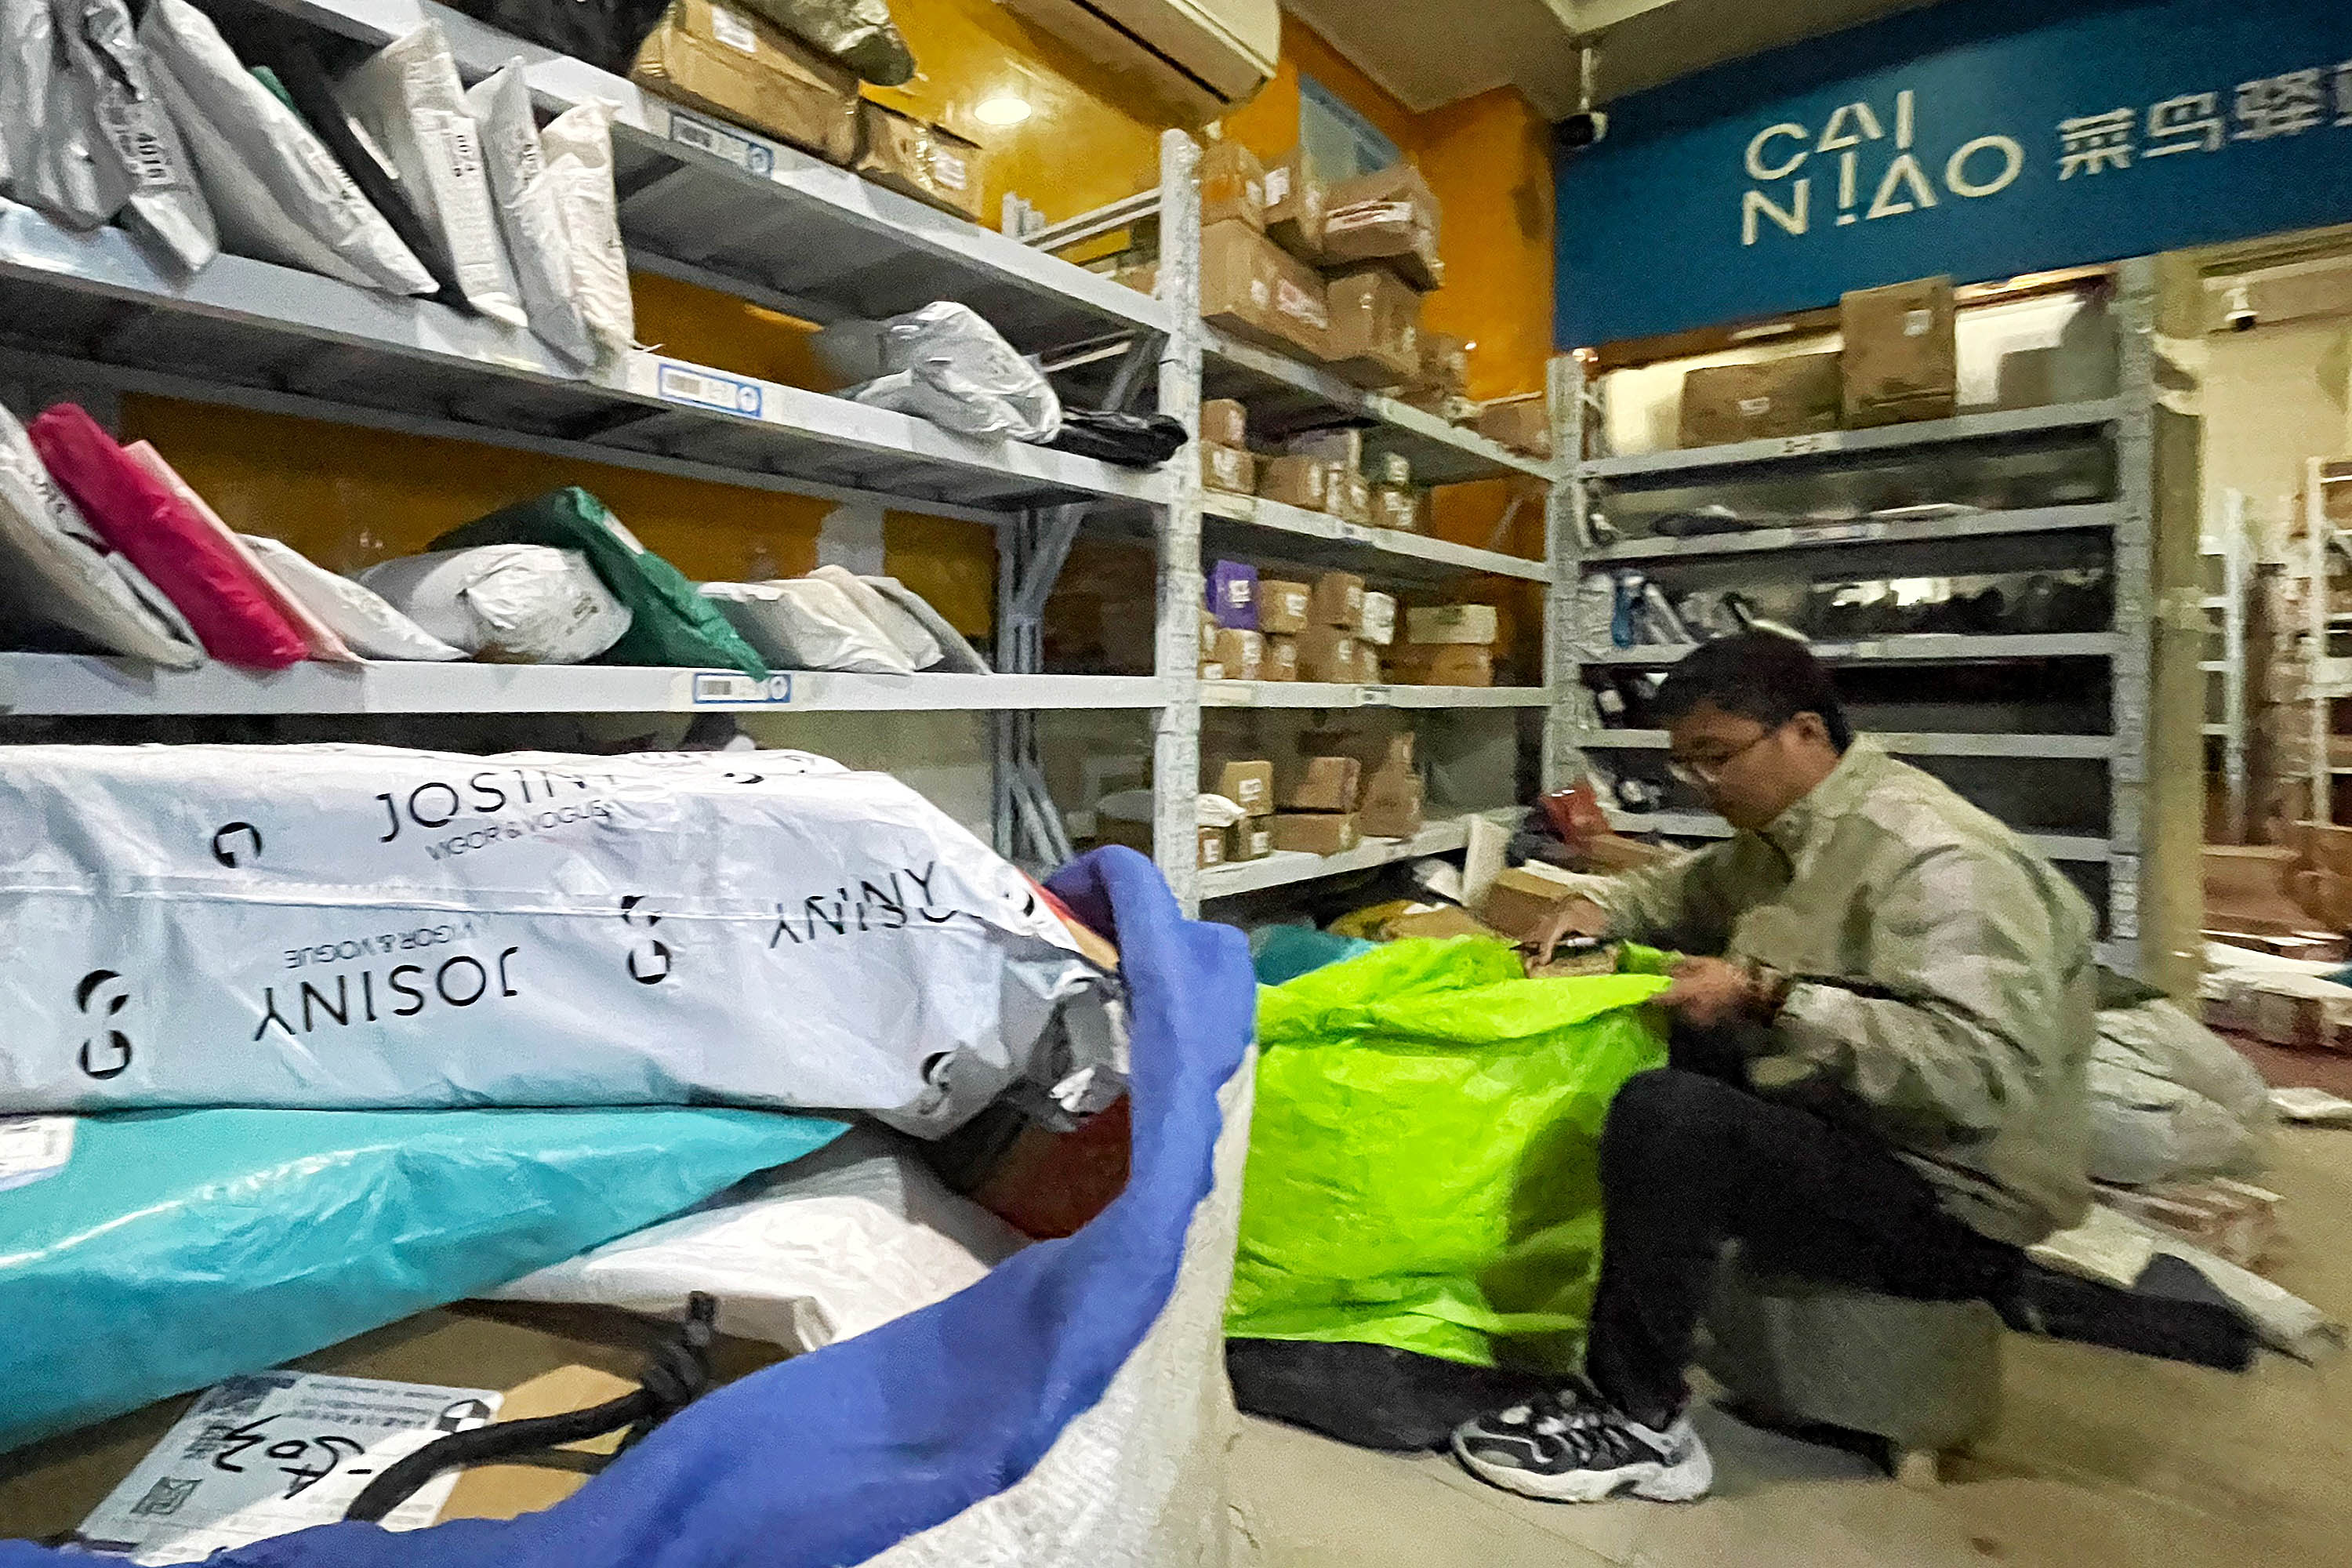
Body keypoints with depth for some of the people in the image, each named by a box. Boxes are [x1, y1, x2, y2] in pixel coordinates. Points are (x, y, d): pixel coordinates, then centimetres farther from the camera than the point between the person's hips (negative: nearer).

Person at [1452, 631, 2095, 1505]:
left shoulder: (1937, 860, -22)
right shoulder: (1786, 833, 6)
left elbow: (1987, 1070, -32)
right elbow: (1684, 890, 22)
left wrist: (1772, 998, -33)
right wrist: (1601, 914, 2)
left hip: (1948, 1202, -10)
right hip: (1840, 1124, 10)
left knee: (1665, 1114, -29)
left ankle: (1637, 1424, -12)